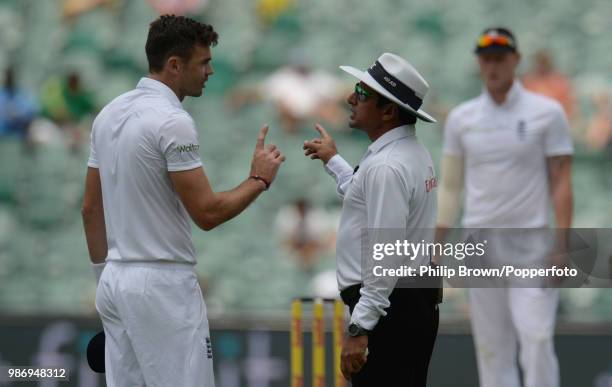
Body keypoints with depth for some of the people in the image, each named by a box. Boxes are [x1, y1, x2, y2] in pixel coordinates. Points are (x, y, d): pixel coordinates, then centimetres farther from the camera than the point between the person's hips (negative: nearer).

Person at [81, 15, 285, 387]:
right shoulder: (173, 121, -18)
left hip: (116, 282, 9)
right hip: (163, 286, -9)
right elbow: (207, 212, -19)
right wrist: (259, 179, -3)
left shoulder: (109, 114, 11)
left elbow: (91, 208, 16)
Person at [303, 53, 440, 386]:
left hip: (387, 308, -11)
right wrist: (333, 160, 39)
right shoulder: (412, 151, 12)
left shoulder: (386, 167, -20)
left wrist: (359, 329, -25)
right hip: (416, 302, 11)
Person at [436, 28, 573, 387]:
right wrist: (437, 246, 7)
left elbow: (561, 181, -3)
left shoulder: (547, 112, 0)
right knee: (491, 345, 3)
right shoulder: (461, 118, 9)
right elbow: (450, 186, 13)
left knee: (536, 338, -13)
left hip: (530, 243, -3)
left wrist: (562, 246, -12)